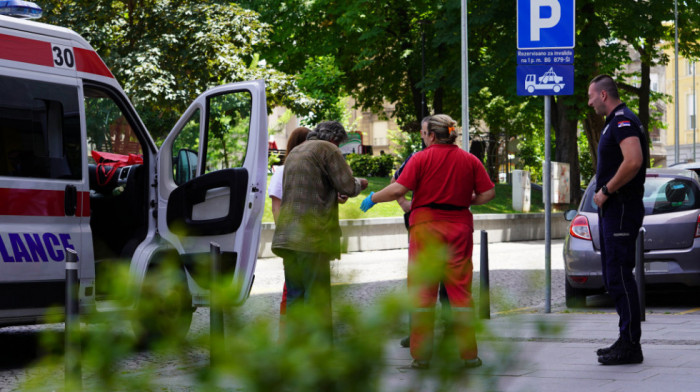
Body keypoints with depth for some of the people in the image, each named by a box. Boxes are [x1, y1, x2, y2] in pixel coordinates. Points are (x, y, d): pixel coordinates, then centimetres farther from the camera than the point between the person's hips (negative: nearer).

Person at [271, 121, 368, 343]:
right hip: (313, 234, -8)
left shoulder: (294, 153, 23)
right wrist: (359, 184, 13)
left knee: (294, 295, 11)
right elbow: (347, 186, -7)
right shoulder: (327, 150, -2)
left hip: (288, 233, 8)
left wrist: (335, 195, 22)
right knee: (317, 297, -5)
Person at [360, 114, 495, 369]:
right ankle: (469, 353, 6)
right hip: (459, 227, 3)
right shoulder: (469, 160, 5)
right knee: (460, 288, 7)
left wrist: (372, 199, 3)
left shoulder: (422, 158, -5)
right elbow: (488, 192, 3)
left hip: (426, 224, -3)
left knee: (422, 290, 1)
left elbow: (399, 189, -11)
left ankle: (421, 355, 0)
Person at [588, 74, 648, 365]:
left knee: (619, 276, -11)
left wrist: (606, 191, -19)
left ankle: (630, 346, -10)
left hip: (622, 210, -11)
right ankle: (626, 341, 19)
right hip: (613, 210, 11)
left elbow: (633, 161, -28)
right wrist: (605, 192, 12)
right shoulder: (614, 122, 19)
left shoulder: (624, 121, -14)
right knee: (613, 277, 14)